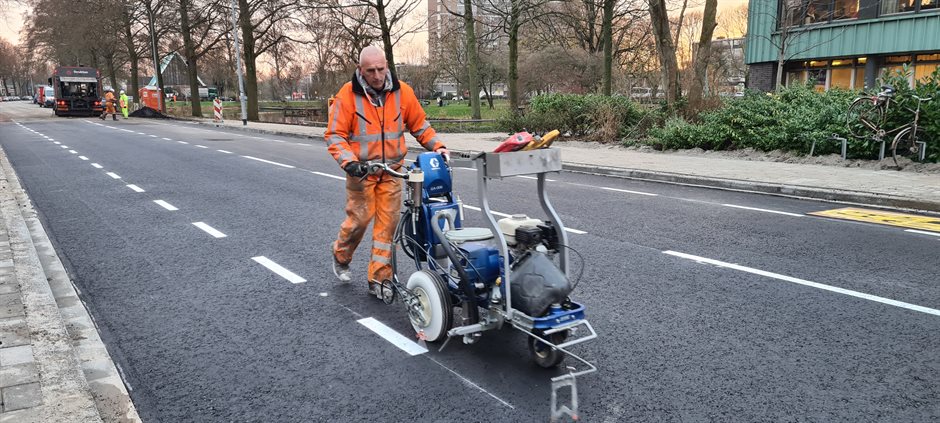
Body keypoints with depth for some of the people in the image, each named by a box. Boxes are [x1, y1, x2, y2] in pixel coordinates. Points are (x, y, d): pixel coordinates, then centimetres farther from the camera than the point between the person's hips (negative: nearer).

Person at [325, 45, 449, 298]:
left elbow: (419, 125, 11)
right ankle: (340, 255, 31)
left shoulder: (402, 92, 0)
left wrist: (437, 146, -2)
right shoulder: (348, 94, -9)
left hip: (392, 171, 3)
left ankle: (379, 279, 10)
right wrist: (348, 161, -23)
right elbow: (334, 135, -9)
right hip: (362, 171, -3)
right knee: (359, 219, -1)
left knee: (387, 223, 0)